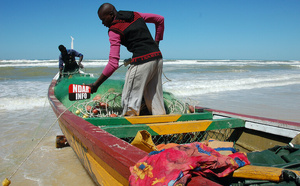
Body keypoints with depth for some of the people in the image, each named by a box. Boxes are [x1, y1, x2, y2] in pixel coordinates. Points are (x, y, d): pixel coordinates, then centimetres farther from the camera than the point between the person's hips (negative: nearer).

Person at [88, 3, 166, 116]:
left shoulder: (114, 30, -3)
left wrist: (96, 85, -4)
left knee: (130, 99, -1)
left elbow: (113, 64, -11)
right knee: (155, 96, 14)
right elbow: (160, 19, 26)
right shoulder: (136, 15, 17)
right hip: (157, 57, 8)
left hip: (141, 62, -8)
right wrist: (156, 41, 28)